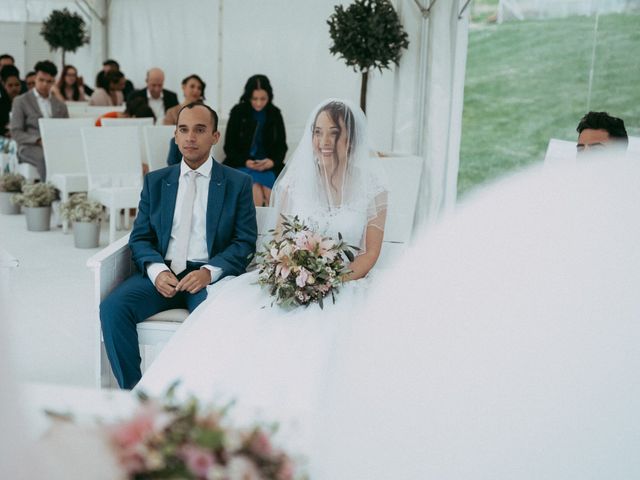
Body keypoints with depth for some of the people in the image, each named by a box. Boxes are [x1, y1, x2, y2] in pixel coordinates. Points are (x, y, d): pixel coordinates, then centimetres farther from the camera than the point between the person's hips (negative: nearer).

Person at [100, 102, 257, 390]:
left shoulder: (238, 183, 8)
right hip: (161, 273, 3)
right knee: (112, 308, -23)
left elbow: (245, 242, 2)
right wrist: (157, 270, -11)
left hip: (210, 275, -3)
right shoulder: (155, 181, 16)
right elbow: (140, 238, 11)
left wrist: (210, 271, -16)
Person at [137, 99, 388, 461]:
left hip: (346, 284, -2)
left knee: (306, 336, -34)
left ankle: (290, 435, -21)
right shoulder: (295, 181, 9)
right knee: (231, 317, -24)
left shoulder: (372, 187, 2)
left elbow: (370, 253, 0)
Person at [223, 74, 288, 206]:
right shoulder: (238, 112, 1)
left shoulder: (275, 114, 7)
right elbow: (229, 146, 3)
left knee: (269, 196, -28)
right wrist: (245, 162, -14)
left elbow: (282, 145, 12)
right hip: (241, 165, -2)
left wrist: (273, 161, -10)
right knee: (257, 192, -30)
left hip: (268, 166, 2)